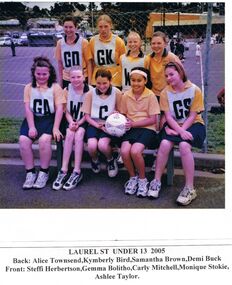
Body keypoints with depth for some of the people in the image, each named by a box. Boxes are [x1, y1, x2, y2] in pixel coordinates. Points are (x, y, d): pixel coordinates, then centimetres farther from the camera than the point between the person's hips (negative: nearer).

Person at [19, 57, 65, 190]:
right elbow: (28, 109, 2)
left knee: (44, 140, -31)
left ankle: (44, 173, -11)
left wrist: (55, 128, -16)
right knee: (23, 140, -23)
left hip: (49, 119, -3)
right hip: (33, 119, 3)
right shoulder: (29, 87, 10)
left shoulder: (55, 87, 3)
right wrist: (31, 127, -12)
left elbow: (59, 109, -5)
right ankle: (30, 173, -8)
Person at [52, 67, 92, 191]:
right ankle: (63, 171, -27)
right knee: (69, 134, -27)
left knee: (78, 134, -30)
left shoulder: (89, 90, -7)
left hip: (84, 121, -2)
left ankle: (77, 172, -28)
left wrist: (79, 123, -18)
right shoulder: (66, 90, 2)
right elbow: (66, 111, 4)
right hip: (72, 121, 2)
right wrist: (71, 122, -14)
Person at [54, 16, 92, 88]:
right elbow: (60, 63, 8)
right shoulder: (60, 43, 1)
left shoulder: (83, 42, -6)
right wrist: (60, 81, 9)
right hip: (66, 80, 2)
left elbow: (88, 63, -3)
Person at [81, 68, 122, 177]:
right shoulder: (90, 93, -2)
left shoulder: (116, 93, -4)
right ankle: (95, 160, 10)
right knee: (92, 145, -28)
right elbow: (87, 115, 1)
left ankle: (111, 160, 5)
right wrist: (98, 126, -15)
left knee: (102, 145, -30)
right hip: (94, 124, 1)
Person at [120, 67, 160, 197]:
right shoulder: (126, 96, 7)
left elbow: (153, 119, -7)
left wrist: (133, 123, -14)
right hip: (130, 129, 3)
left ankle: (142, 179, -2)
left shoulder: (151, 95, -4)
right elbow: (123, 114, 16)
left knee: (135, 151, -29)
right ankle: (133, 177, 3)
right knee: (124, 151, -25)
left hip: (147, 129, -3)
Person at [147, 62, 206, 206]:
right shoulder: (165, 92, 0)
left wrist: (180, 131, -19)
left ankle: (189, 188, -25)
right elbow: (168, 116, -6)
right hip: (174, 125, 2)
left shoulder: (195, 90, -7)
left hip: (193, 125, -2)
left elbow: (193, 115, -8)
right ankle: (157, 181, -14)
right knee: (165, 144, -29)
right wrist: (180, 131, -21)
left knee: (184, 145, -32)